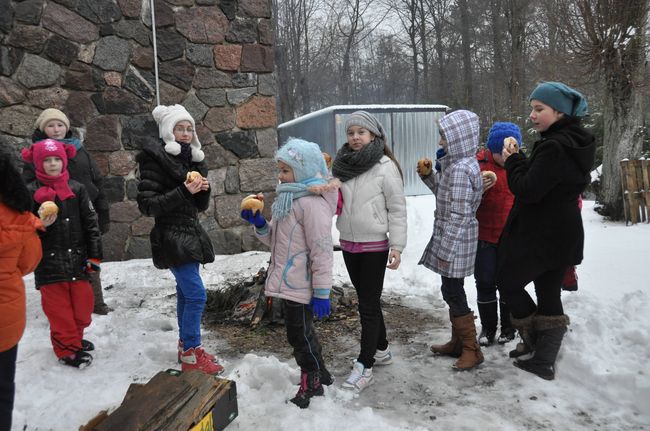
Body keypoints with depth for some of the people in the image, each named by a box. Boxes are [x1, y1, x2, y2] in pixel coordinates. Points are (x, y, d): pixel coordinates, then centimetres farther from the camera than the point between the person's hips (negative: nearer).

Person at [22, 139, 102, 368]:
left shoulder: (77, 189, 3)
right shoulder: (31, 192, -2)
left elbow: (91, 224, 4)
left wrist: (94, 255, 0)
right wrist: (40, 225, -19)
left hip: (77, 260, 2)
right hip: (49, 263, -2)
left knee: (82, 304, 10)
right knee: (59, 309, 5)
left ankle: (75, 338, 33)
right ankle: (67, 349, 19)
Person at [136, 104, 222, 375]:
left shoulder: (192, 160, 12)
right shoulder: (155, 159, -10)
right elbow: (147, 205, -15)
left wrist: (203, 190, -7)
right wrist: (183, 192, -22)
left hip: (190, 233, 7)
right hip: (171, 237, -7)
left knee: (185, 292, 14)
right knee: (197, 294, -10)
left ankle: (186, 346, 26)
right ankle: (190, 356, 1)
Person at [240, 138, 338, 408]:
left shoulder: (312, 202, -20)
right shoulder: (289, 198, 10)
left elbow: (322, 251, -22)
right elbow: (276, 239, 14)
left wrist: (321, 292, -20)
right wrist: (258, 223, -3)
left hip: (299, 287, -9)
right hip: (289, 283, 9)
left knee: (299, 335, 6)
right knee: (302, 331, 21)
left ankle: (311, 383, 27)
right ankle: (320, 374, 40)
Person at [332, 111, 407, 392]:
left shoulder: (386, 167, -12)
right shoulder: (341, 164, 5)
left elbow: (397, 209, -10)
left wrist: (397, 246, -14)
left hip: (375, 245, -6)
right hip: (348, 243, 6)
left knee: (369, 304, 0)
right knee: (366, 301, 18)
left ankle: (364, 367, 10)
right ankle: (381, 349, 36)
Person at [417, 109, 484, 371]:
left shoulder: (460, 169, -21)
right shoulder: (463, 163, 10)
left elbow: (458, 215, -22)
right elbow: (446, 194, 18)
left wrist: (446, 250, -20)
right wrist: (428, 175, 6)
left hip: (455, 241, -10)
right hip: (453, 240, 10)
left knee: (452, 293, -1)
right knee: (453, 291, 17)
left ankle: (472, 349, 11)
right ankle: (458, 342, 30)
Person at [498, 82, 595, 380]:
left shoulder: (554, 147, -22)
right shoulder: (576, 143, 10)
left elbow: (528, 190, -24)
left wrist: (513, 161, -9)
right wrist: (519, 161, 3)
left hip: (541, 237, -10)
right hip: (564, 235, 10)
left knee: (508, 281, 10)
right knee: (549, 295, 14)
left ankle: (532, 336, 24)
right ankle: (544, 361, 23)